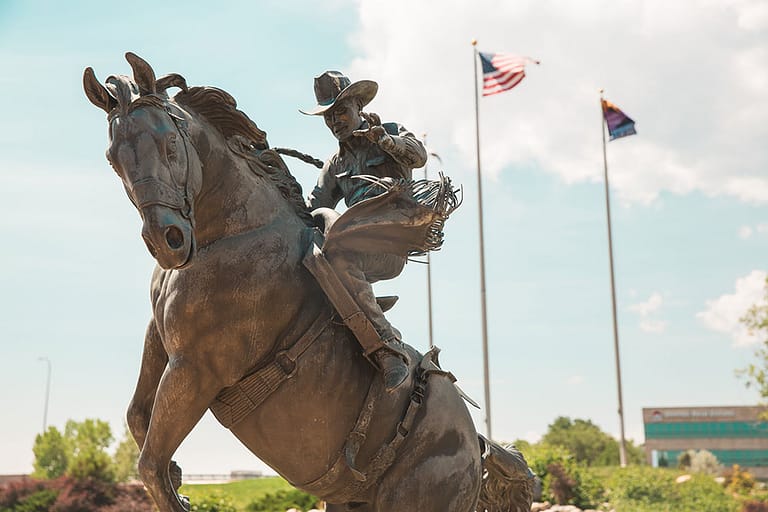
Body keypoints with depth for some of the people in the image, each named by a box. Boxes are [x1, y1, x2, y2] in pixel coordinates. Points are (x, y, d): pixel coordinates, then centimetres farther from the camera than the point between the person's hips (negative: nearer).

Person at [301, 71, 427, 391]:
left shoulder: (393, 132, 13)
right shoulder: (335, 165, 26)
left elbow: (418, 155, -9)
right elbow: (313, 209, 19)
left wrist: (385, 140, -27)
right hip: (361, 243, 6)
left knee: (339, 260, -35)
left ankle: (388, 349, -36)